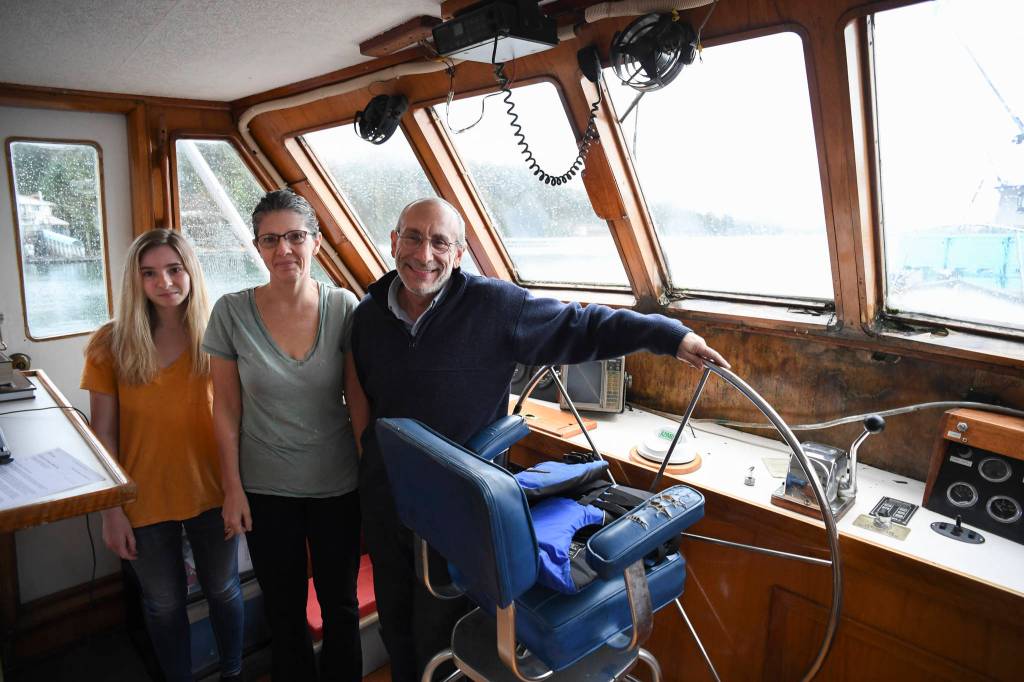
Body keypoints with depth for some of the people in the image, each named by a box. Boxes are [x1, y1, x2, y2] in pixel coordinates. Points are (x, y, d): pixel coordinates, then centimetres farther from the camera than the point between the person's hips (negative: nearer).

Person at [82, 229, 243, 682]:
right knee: (164, 604, 17)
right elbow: (103, 432, -5)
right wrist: (112, 509, -6)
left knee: (223, 590, 17)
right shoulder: (111, 344, -8)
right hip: (145, 498, 0)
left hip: (211, 491, 0)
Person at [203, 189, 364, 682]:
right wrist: (232, 489, -1)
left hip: (337, 482, 0)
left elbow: (358, 397, -4)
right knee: (284, 610, 19)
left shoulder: (343, 307, -9)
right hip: (265, 488, 0)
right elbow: (226, 410, -2)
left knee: (340, 605, 16)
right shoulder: (231, 313, -8)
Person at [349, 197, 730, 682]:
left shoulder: (493, 305, -16)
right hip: (384, 503, 4)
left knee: (440, 639, 13)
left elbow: (578, 327, -11)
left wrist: (668, 335, -17)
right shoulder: (369, 315, -2)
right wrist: (371, 455, 13)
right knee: (396, 628, 24)